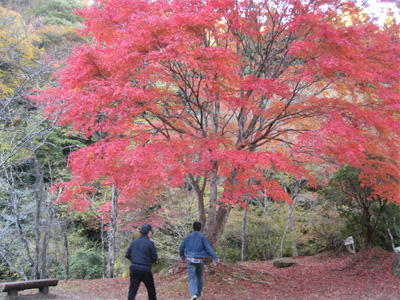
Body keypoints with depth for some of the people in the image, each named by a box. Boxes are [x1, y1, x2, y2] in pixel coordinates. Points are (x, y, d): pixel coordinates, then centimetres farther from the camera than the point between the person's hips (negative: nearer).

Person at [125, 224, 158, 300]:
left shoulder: (134, 242, 4)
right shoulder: (150, 243, -10)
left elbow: (127, 255, 8)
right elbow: (154, 258, -7)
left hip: (134, 269, 4)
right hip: (145, 270, -3)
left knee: (132, 291, 3)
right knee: (151, 291, 16)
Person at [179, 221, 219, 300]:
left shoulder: (188, 236, 1)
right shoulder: (203, 237, -4)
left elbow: (181, 247, 4)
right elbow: (209, 248, -13)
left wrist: (182, 256, 22)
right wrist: (215, 258, -15)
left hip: (190, 260, -1)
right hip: (200, 260, 1)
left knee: (191, 278, 0)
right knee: (199, 276, 22)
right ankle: (198, 293, 33)